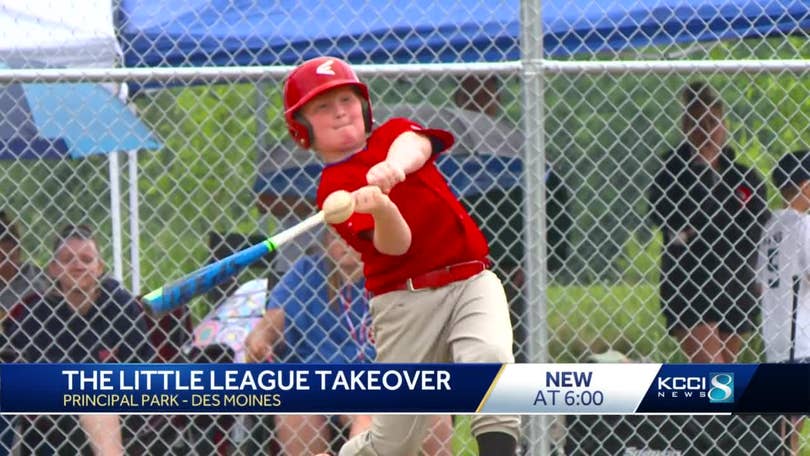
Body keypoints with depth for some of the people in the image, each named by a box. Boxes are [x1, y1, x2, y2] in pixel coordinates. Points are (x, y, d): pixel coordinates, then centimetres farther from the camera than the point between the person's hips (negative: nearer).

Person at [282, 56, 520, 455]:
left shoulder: (391, 134, 12)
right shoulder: (335, 190, -2)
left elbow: (416, 143, -14)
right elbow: (395, 244, -17)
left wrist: (395, 165, -37)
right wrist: (382, 209, -39)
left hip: (472, 283, 3)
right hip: (406, 299, -3)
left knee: (489, 355, -28)